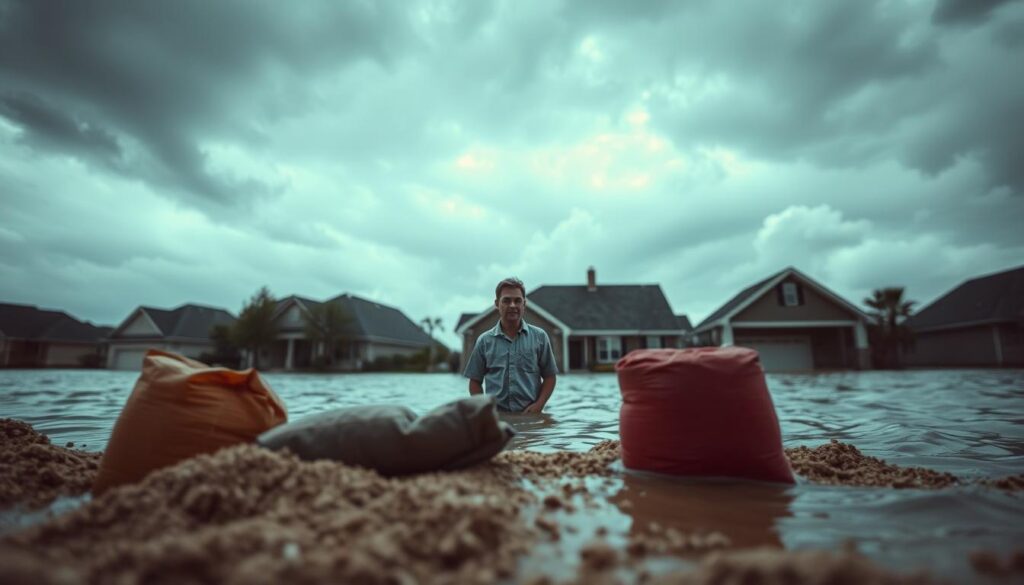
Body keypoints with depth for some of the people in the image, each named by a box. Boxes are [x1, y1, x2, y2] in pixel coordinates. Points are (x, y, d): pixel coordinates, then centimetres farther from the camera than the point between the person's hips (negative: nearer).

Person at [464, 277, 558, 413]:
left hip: (529, 415, 0)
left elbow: (549, 377, 8)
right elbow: (475, 381, 9)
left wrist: (539, 405, -6)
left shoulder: (539, 337, 5)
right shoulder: (485, 340, 6)